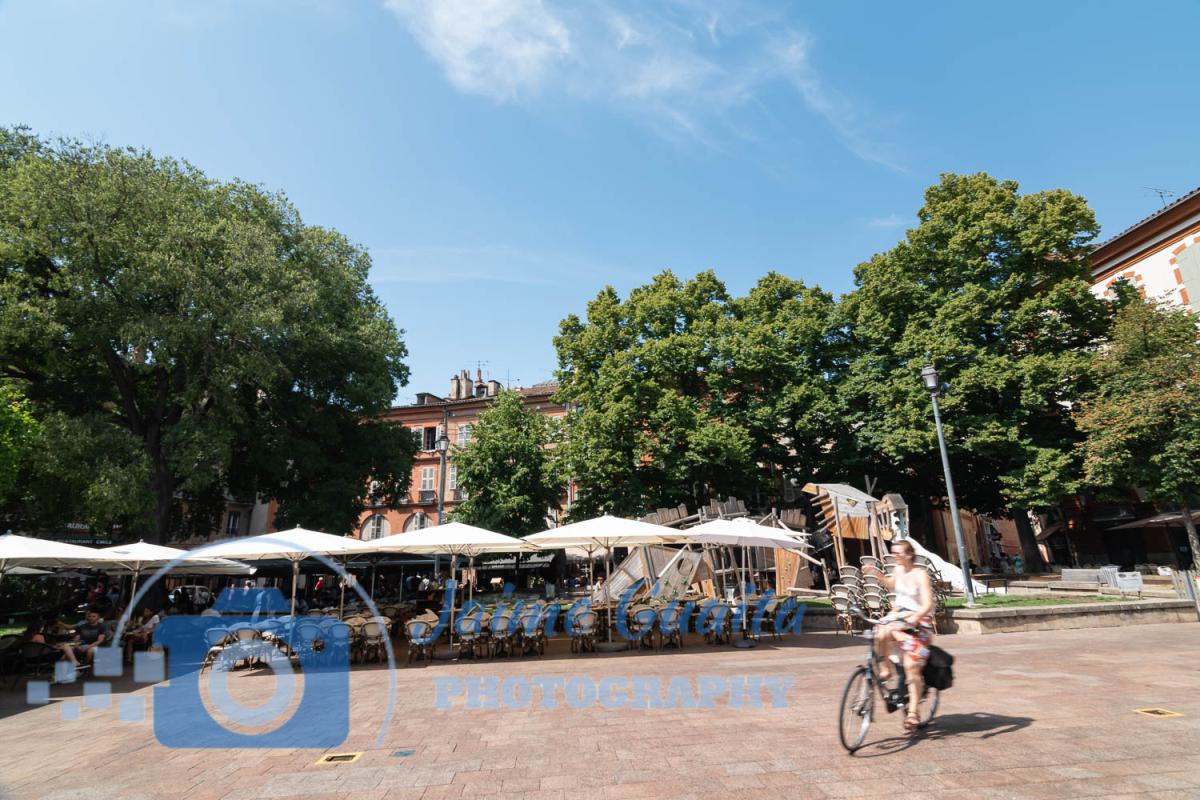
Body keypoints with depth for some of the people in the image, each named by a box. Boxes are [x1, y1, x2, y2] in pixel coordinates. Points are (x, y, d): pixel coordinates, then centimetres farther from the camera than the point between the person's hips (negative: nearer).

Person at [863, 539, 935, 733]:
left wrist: (915, 617, -41)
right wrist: (876, 574, 14)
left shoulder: (920, 575, -14)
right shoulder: (897, 571, 4)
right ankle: (885, 669, -5)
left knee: (911, 666, -12)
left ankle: (913, 713, 0)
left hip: (919, 623, -5)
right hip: (898, 616, 5)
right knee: (880, 633, -29)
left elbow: (928, 604, -23)